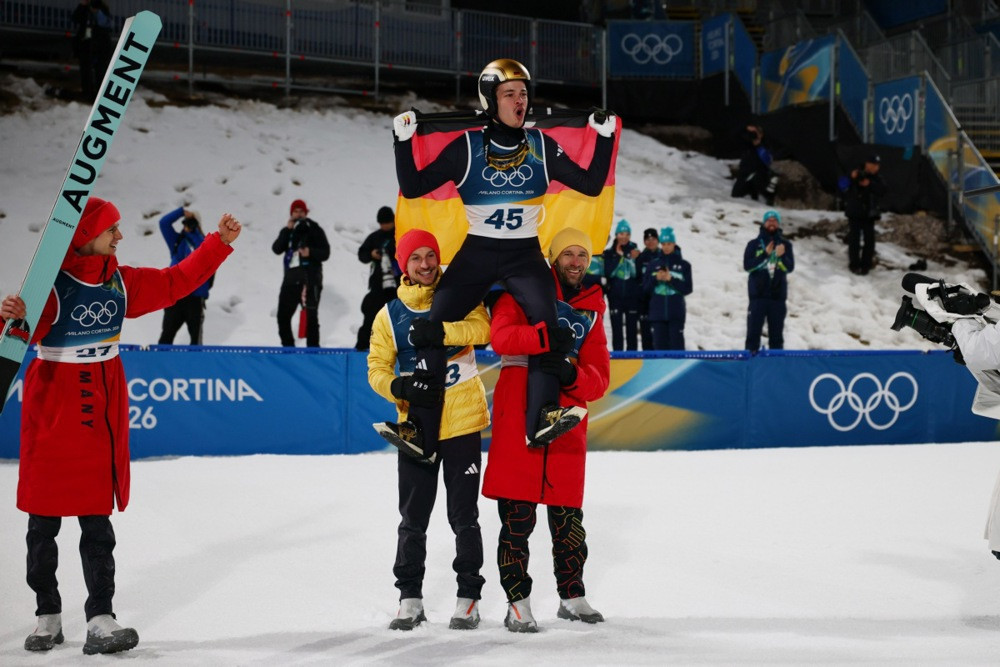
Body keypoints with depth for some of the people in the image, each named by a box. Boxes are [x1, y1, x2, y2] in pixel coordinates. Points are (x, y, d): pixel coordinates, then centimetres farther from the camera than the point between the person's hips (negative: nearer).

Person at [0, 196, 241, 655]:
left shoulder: (120, 283, 6)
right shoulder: (49, 285, -13)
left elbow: (177, 281, 14)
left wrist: (220, 242, 10)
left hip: (101, 417, 4)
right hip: (51, 417, -4)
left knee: (96, 521, 2)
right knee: (44, 522, 6)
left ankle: (100, 620, 1)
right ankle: (48, 615, 19)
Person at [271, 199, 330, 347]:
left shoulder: (314, 229, 2)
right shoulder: (287, 231, 12)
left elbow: (325, 253, -1)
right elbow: (276, 249, -4)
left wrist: (311, 252, -20)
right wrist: (287, 230, -13)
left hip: (310, 279, -4)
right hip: (291, 279, 4)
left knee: (311, 316, -7)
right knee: (283, 315, 7)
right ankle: (288, 347, 20)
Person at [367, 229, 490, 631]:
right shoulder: (389, 315, 4)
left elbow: (482, 327, -17)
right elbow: (377, 370, 2)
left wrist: (440, 332, -30)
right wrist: (400, 387, -18)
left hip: (462, 422, -1)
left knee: (464, 515, 5)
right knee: (413, 518, 7)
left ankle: (468, 597, 15)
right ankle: (410, 598, 18)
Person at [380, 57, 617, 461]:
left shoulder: (542, 146, 3)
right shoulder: (466, 147, -2)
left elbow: (591, 185, 5)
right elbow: (413, 188, -1)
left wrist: (605, 137, -5)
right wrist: (404, 141, -13)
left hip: (525, 254, 0)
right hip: (476, 253, 0)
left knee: (545, 320, -27)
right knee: (433, 328, -12)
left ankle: (543, 417, -30)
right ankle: (421, 431, -8)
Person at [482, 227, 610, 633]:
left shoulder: (591, 309, 15)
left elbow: (599, 378, 7)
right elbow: (501, 337, -16)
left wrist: (571, 373, -14)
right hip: (518, 414, -4)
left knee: (568, 516, 9)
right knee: (517, 515, -2)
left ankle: (572, 596, 23)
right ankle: (517, 603, 5)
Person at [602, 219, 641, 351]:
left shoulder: (635, 252, 7)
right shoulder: (609, 253, 5)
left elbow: (639, 275, 0)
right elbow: (607, 272, -8)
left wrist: (634, 260, -15)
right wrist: (618, 256, -11)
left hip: (632, 296, 1)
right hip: (615, 295, -1)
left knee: (632, 329, 1)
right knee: (617, 329, -2)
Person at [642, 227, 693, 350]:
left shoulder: (683, 265, 5)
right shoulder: (653, 265, 10)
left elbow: (688, 288, 1)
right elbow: (645, 288, 9)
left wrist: (671, 279, -10)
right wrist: (656, 279, -9)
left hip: (676, 312, -2)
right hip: (658, 311, 2)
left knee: (676, 343, -7)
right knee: (660, 344, 0)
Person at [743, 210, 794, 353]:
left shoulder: (785, 244, 7)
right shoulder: (754, 244, 5)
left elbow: (790, 268, -2)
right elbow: (747, 265, -7)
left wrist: (781, 257, -22)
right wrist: (765, 254, -16)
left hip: (778, 295, 1)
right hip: (758, 294, -1)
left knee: (776, 331, 6)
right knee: (754, 330, -3)